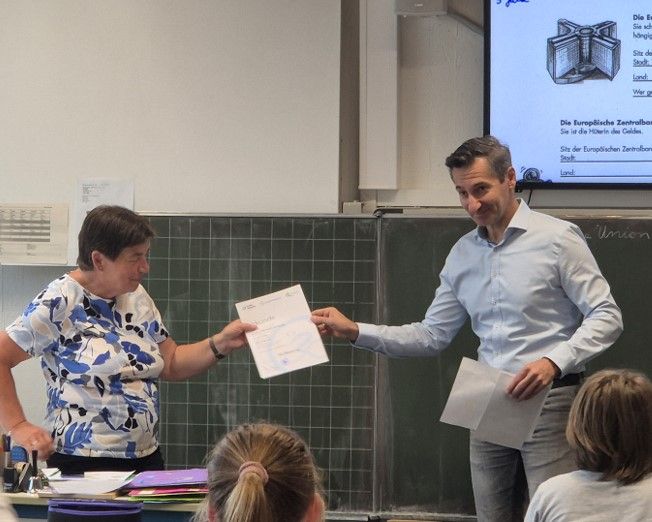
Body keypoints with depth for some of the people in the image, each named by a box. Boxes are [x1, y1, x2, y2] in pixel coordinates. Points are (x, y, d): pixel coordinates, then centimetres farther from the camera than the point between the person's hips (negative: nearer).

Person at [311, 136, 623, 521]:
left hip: (549, 400, -6)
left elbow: (607, 317, -9)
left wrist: (554, 361, -23)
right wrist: (354, 331, 4)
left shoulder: (557, 238, -7)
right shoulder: (463, 255, 12)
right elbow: (432, 336, 14)